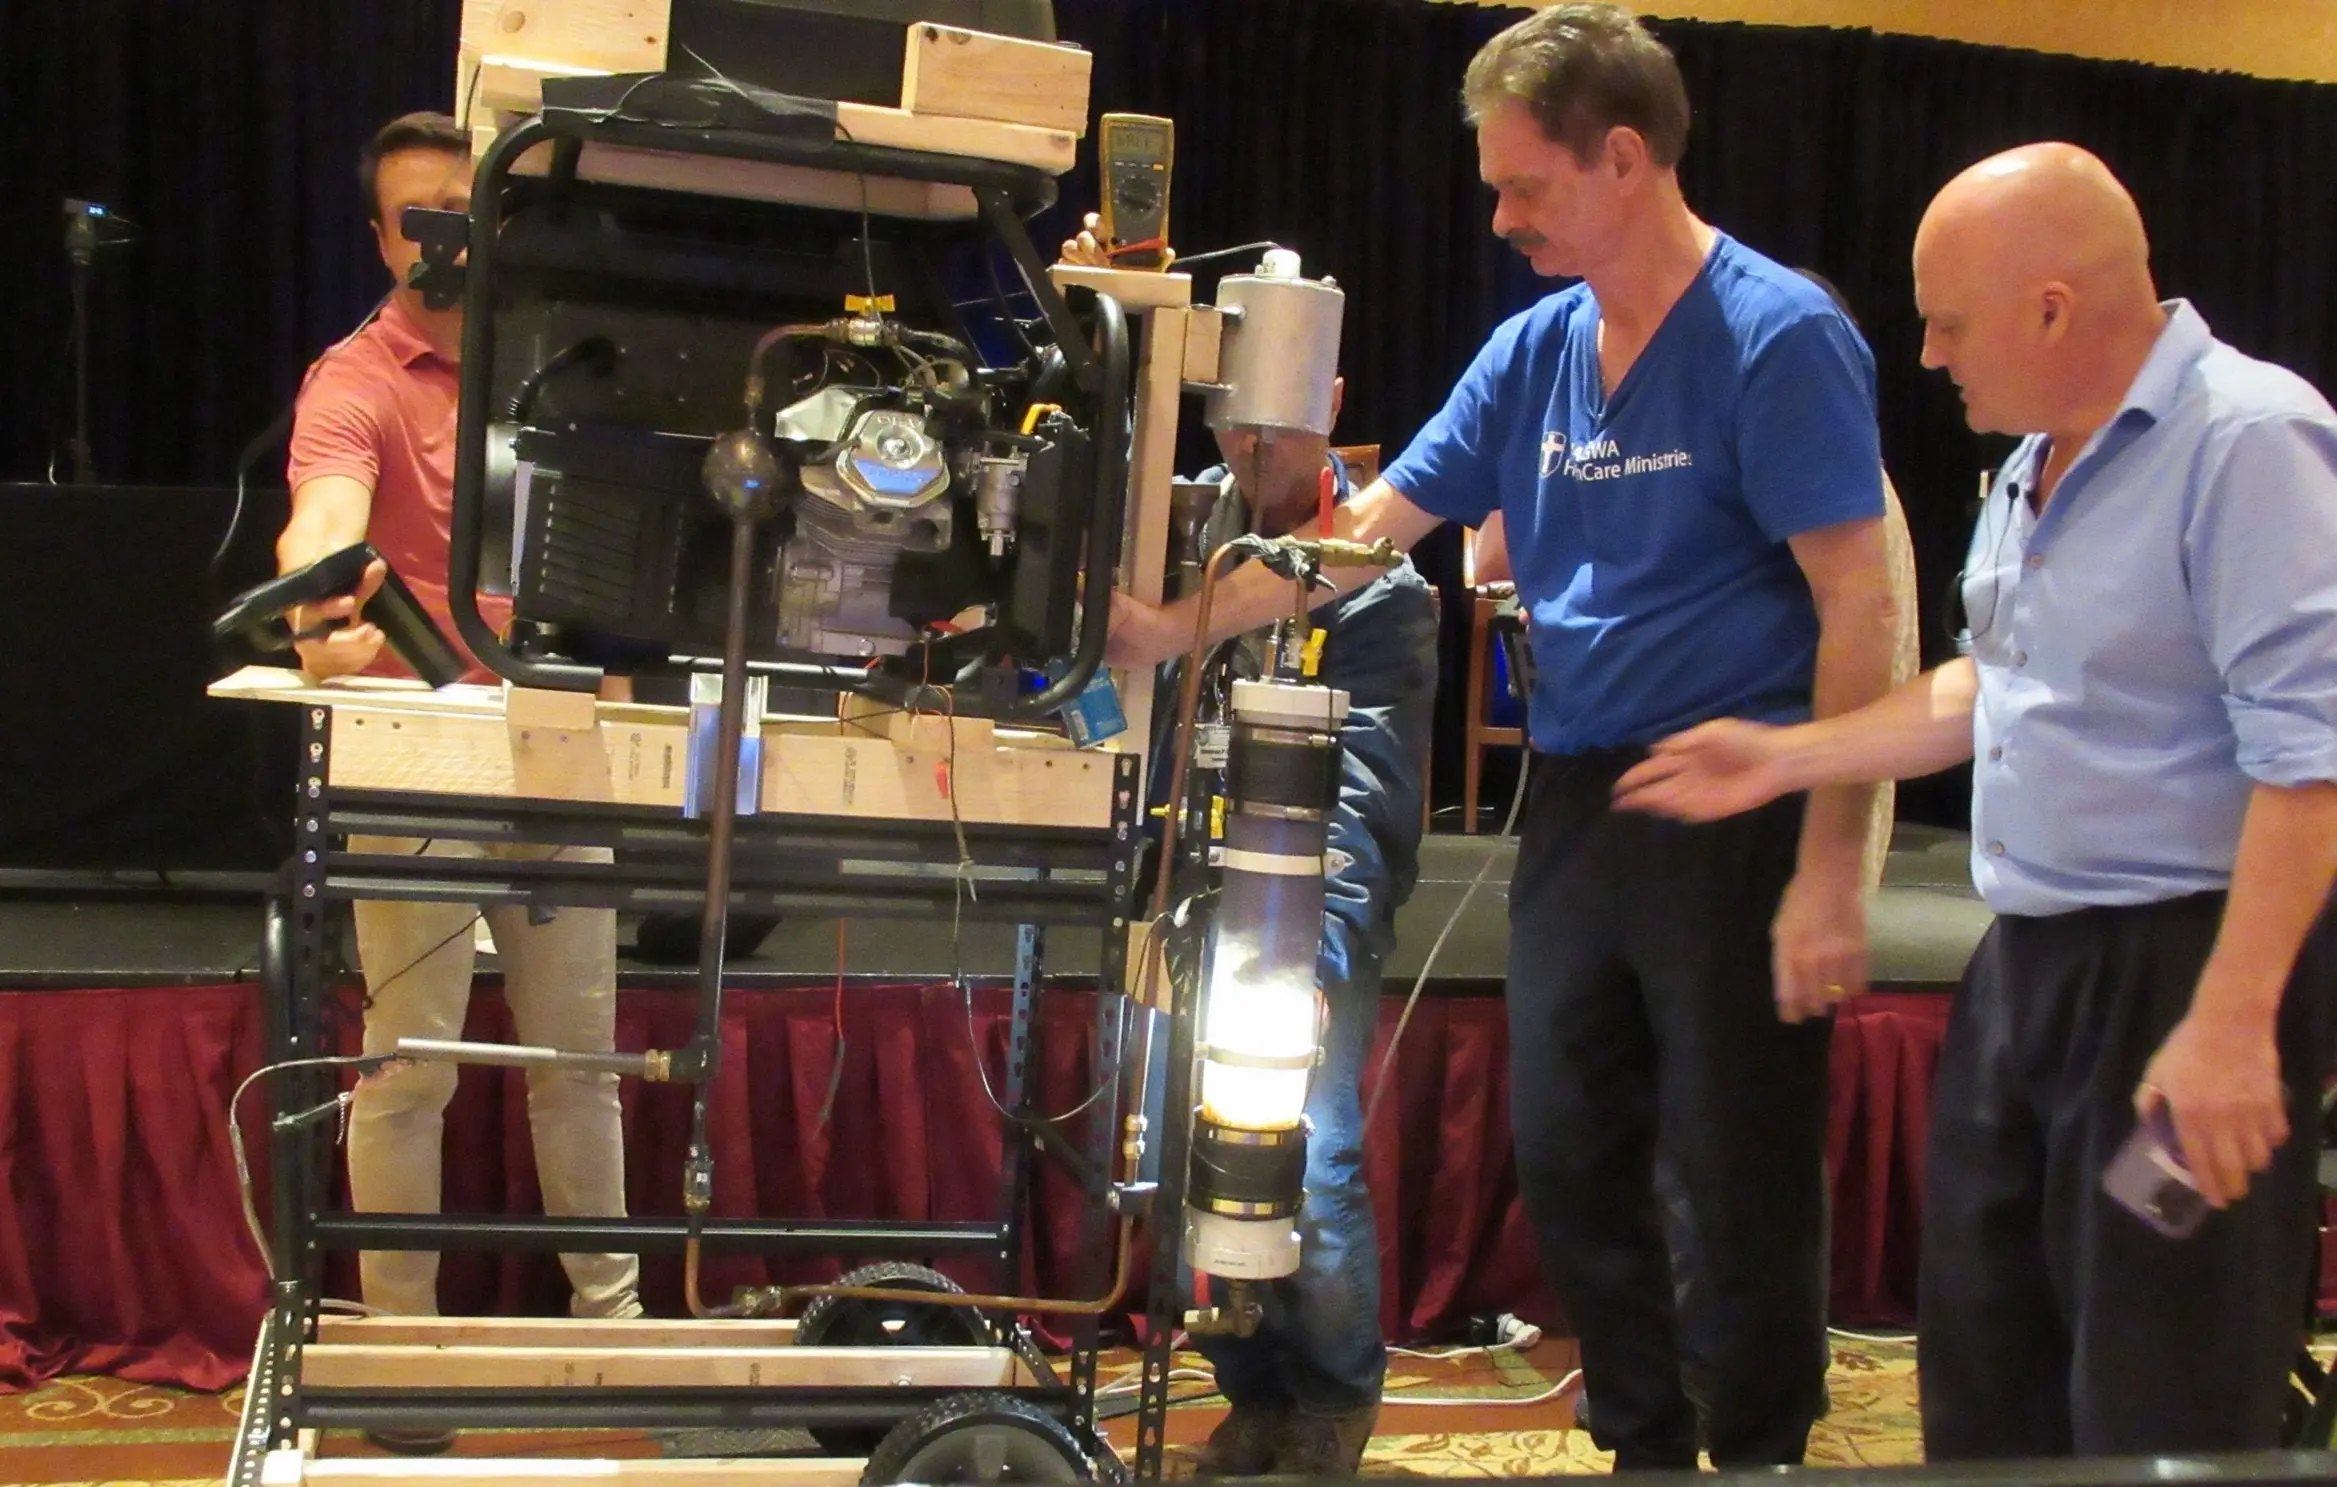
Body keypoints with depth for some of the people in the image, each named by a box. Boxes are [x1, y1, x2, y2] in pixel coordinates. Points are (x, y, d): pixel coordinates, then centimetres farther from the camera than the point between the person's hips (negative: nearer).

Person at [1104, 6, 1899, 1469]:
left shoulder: (1779, 336, -12)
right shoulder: (1533, 350, 9)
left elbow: (1861, 607, -15)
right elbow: (1367, 525, 12)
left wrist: (1828, 870, -19)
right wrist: (1177, 625, 5)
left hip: (1737, 815, -7)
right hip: (1578, 802, 7)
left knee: (1746, 1183, 2)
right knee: (1569, 1165, 12)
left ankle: (1762, 1453, 20)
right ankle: (1646, 1449, 28)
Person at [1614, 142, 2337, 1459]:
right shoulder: (2040, 461, 11)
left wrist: (2230, 1023, -26)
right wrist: (1785, 759, 18)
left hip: (2185, 958, -9)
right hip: (2030, 955, 9)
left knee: (2159, 1410, 0)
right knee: (1984, 1370, 18)